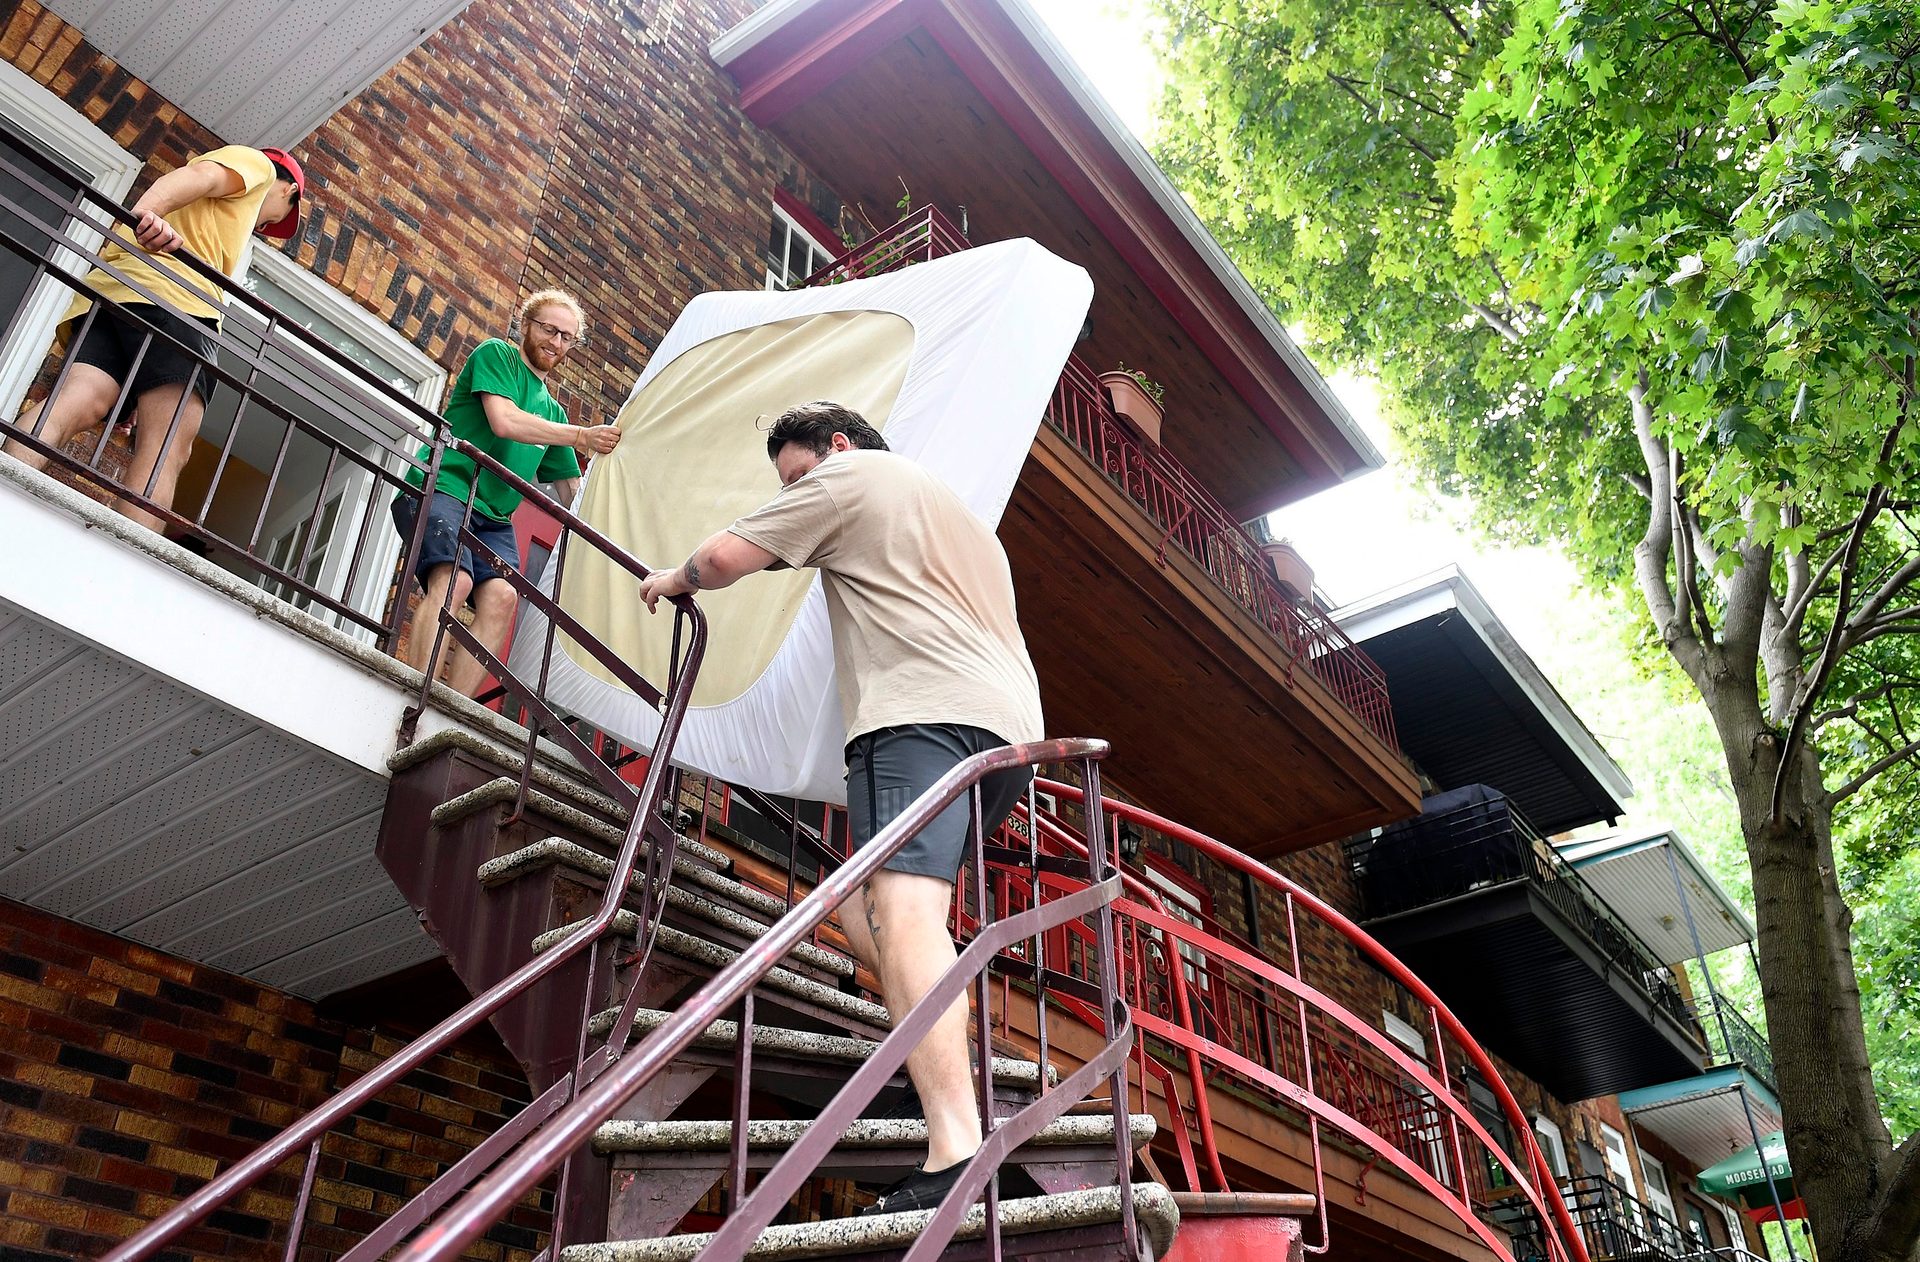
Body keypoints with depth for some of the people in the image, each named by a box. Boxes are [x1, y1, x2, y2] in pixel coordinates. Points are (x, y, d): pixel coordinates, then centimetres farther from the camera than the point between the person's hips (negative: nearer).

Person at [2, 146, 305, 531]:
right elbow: (196, 177, -1)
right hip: (170, 296, -7)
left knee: (74, 405, -18)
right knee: (167, 450, -19)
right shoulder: (255, 162, 22)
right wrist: (146, 214, -20)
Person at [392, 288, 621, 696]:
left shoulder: (553, 411, 26)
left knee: (500, 597, -21)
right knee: (454, 581, -30)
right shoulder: (495, 354, 8)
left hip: (493, 517, 5)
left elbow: (571, 491, 25)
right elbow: (505, 421, -10)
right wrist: (583, 437, -10)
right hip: (442, 488, -5)